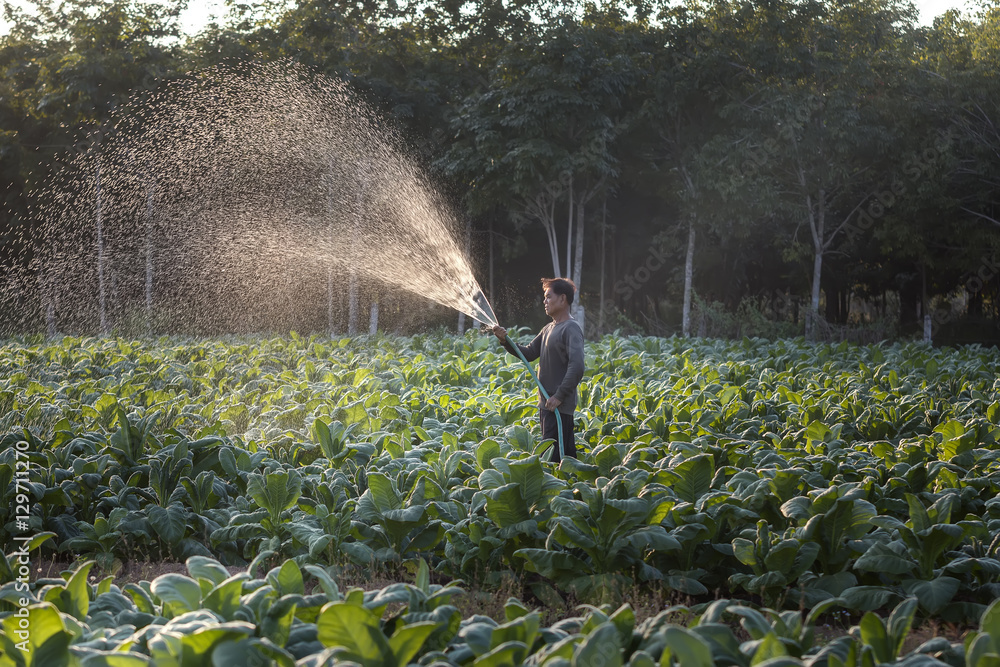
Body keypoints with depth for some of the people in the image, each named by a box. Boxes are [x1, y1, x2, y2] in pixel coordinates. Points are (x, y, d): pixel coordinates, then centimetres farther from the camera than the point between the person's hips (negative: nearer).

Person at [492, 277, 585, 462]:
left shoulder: (571, 328, -13)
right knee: (566, 454, 13)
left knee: (551, 455, -11)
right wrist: (505, 341, 3)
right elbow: (528, 354, 18)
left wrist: (559, 396, -23)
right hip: (546, 404, 9)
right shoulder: (548, 329, 16)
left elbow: (577, 367, -23)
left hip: (559, 405, -9)